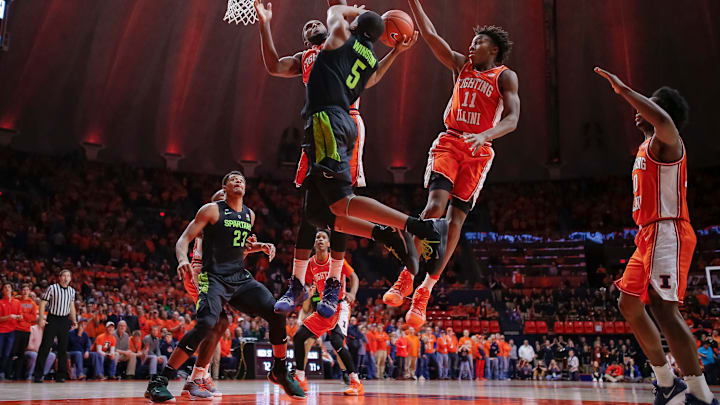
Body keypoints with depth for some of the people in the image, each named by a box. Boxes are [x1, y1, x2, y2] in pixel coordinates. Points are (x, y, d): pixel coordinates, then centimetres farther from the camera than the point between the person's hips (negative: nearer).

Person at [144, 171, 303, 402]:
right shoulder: (212, 210, -4)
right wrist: (182, 259, -28)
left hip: (241, 278, 6)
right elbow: (184, 239, -7)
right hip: (214, 278, -6)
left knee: (277, 314, -9)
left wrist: (260, 247, 10)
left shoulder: (249, 215, 14)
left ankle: (280, 372, 11)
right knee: (206, 323, -29)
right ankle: (159, 382, -19)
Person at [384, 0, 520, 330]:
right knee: (435, 204, -20)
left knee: (456, 219, -5)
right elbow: (430, 35, 13)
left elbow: (512, 118, -9)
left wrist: (484, 135, -27)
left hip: (479, 150, -1)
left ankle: (424, 292, 1)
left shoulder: (505, 77, 6)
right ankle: (406, 278, -13)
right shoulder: (460, 65, 17)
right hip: (449, 141, 1)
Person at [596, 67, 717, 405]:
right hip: (649, 237, 10)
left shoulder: (666, 141, -7)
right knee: (629, 304, 13)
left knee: (664, 308, -19)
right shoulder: (646, 146, 22)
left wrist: (623, 89, -25)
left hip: (667, 233, -10)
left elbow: (664, 120, -32)